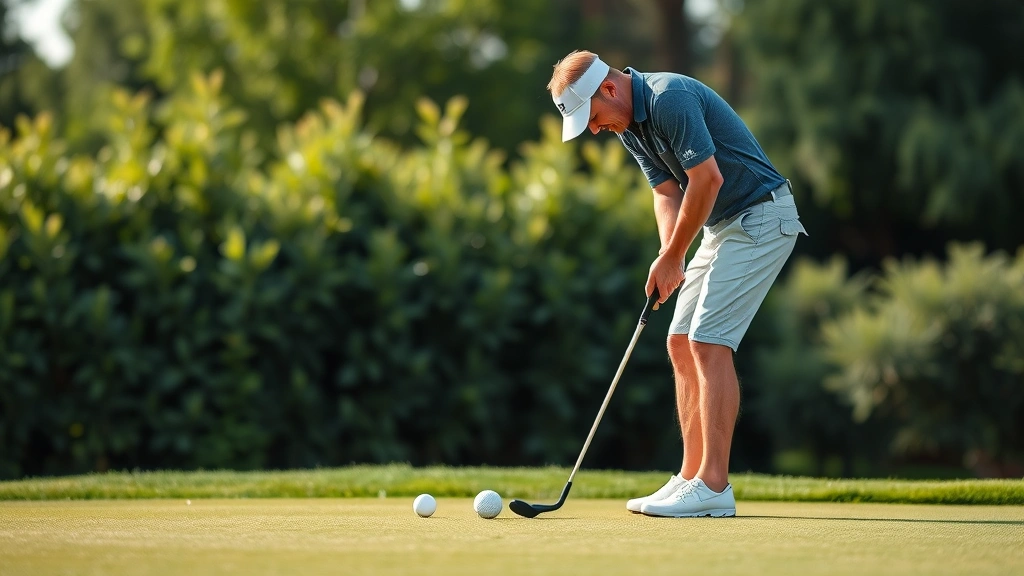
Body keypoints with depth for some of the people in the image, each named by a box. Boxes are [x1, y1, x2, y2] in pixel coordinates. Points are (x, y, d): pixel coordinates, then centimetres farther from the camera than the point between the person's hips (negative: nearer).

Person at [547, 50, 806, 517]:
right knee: (682, 344, 7)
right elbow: (667, 191, 9)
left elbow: (708, 178, -24)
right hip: (723, 225, 10)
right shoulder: (628, 125, 8)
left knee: (709, 343, -15)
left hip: (761, 218, -10)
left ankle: (713, 486, -15)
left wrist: (671, 258, -15)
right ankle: (692, 478, 10)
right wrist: (670, 259, -9)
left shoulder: (670, 98, -22)